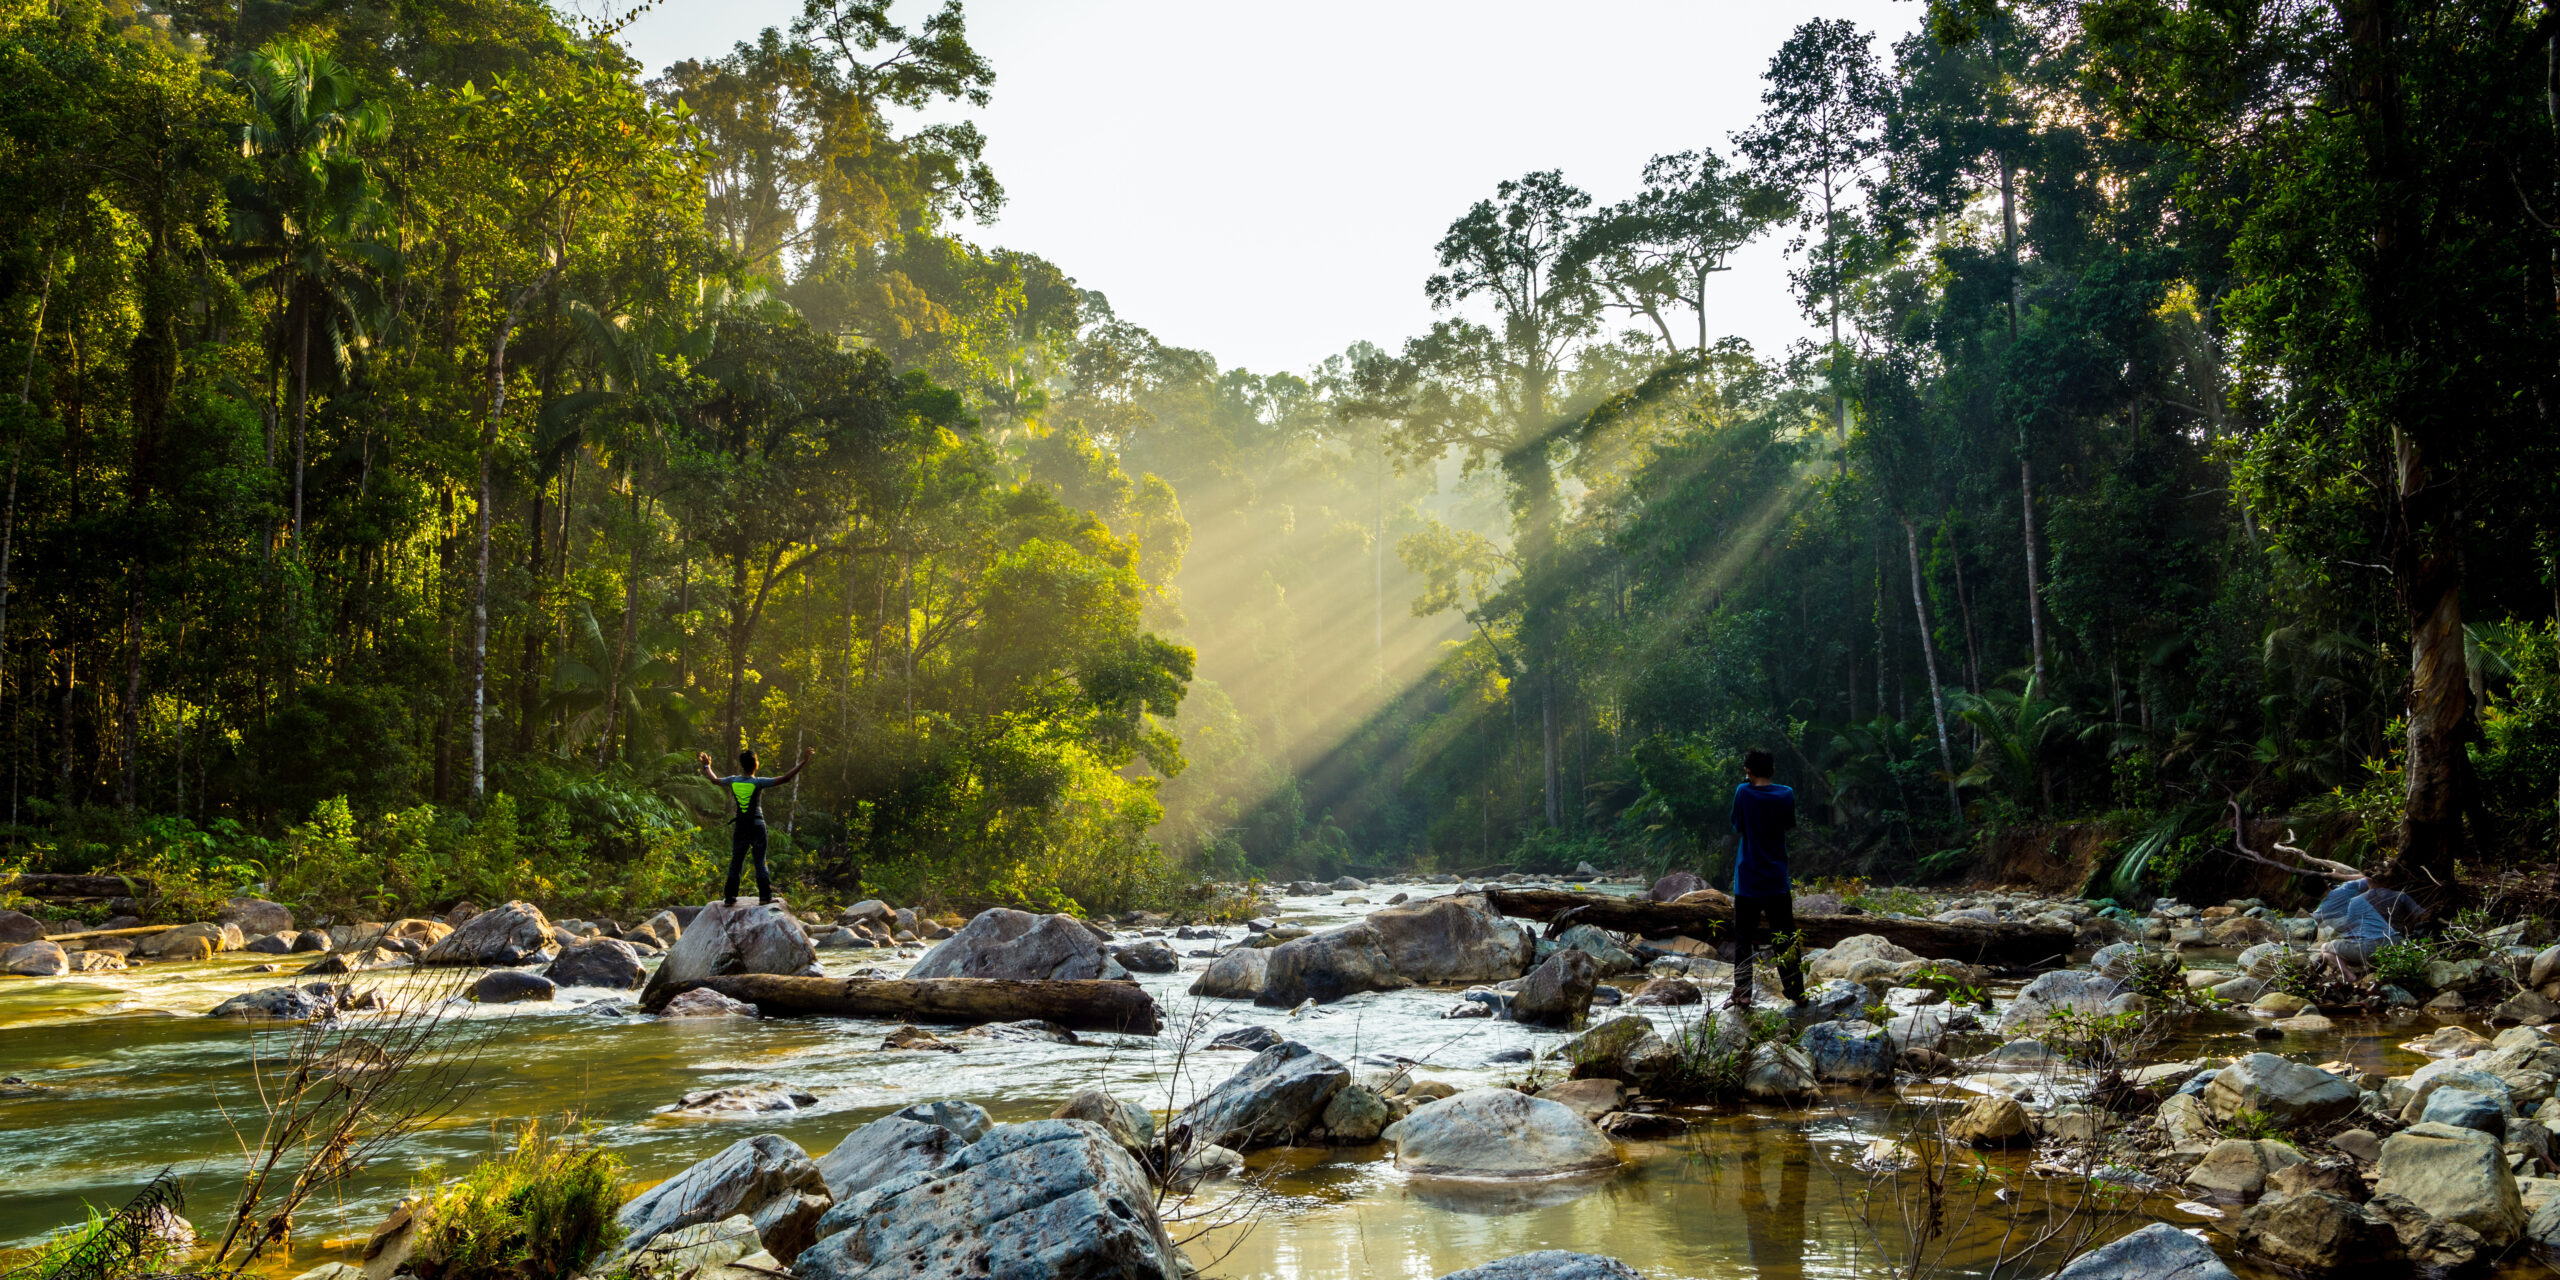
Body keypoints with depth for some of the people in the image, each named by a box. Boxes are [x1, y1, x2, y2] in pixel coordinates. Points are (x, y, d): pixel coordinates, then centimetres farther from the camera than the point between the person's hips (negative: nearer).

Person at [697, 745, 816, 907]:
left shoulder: (733, 781, 1)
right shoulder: (758, 783, -12)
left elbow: (714, 779, 21)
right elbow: (785, 779, -18)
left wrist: (706, 765, 40)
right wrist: (803, 762, -18)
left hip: (740, 827, 4)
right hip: (757, 825, -4)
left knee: (735, 862, 9)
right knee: (760, 862, 0)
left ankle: (730, 898, 10)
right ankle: (765, 897, -2)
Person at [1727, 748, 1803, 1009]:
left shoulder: (1744, 792, -8)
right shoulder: (1786, 794, -2)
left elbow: (1737, 827, 2)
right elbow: (1789, 826, 10)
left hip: (1747, 879, -2)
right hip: (1777, 879, 2)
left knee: (1743, 938, 3)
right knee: (1785, 938, 10)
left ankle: (1742, 994, -3)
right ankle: (1796, 993, 13)